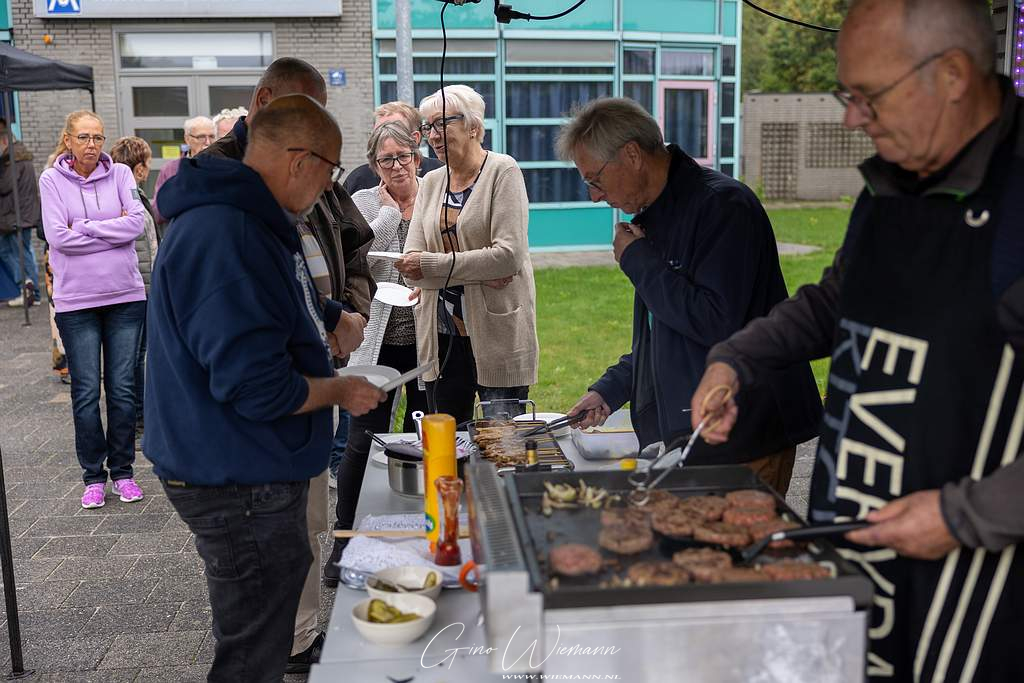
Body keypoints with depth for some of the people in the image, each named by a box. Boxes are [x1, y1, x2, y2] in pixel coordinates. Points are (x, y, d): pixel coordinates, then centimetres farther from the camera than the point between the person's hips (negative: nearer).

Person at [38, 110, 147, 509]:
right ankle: (93, 475, 16)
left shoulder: (120, 174, 5)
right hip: (76, 300, -1)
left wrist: (84, 228, -12)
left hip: (125, 295, 1)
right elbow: (58, 237, -10)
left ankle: (122, 471, 18)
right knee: (86, 392, 3)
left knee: (123, 389, 6)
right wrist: (113, 230, -8)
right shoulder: (52, 180, 0)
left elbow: (137, 222, -9)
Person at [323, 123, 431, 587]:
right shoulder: (365, 204, 1)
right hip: (378, 340, -1)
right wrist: (390, 210, -10)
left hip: (427, 339, 2)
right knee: (363, 441, 0)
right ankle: (344, 541, 13)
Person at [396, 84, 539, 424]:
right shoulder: (431, 182, 11)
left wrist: (431, 265, -14)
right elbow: (411, 263, 2)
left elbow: (509, 255, -16)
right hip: (442, 336, 5)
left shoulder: (503, 171, -5)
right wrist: (476, 273, -14)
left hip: (497, 333, -5)